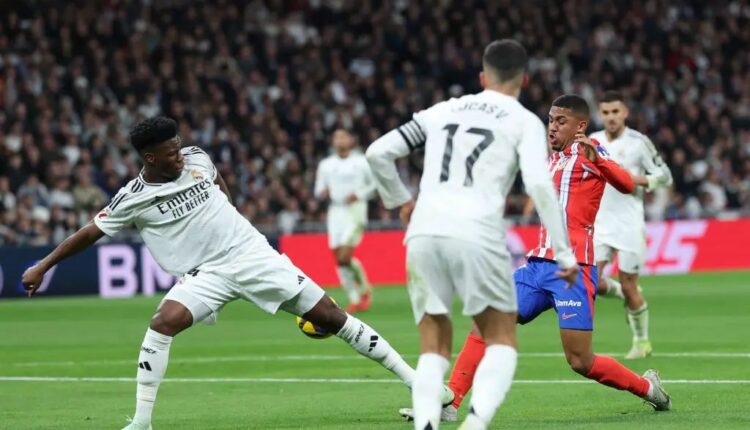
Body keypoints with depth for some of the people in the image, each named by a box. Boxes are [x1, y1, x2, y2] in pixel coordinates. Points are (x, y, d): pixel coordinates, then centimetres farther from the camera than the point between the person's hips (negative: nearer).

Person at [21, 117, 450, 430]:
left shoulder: (197, 159, -1)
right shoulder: (133, 199, -8)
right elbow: (90, 233, 0)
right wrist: (43, 267, 0)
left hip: (252, 254, 2)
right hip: (204, 274, -2)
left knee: (329, 315, -2)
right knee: (164, 321, -30)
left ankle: (411, 379, 4)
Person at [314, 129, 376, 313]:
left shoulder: (361, 162, 1)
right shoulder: (326, 165, 12)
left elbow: (375, 184, 4)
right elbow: (320, 190, 16)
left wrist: (359, 195, -12)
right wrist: (322, 193, -7)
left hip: (355, 209, -5)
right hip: (335, 210, 5)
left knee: (345, 256, -18)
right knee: (339, 260, 0)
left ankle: (365, 289, 5)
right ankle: (354, 299, 11)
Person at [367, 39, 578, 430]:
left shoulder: (443, 110, 21)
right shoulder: (524, 122, 10)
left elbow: (378, 152, 17)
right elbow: (539, 185, -5)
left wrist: (399, 200, 34)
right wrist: (564, 254, -2)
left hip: (424, 234, 3)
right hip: (477, 235, -3)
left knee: (434, 347, 14)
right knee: (501, 342, 11)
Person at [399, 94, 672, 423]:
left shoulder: (590, 152, -4)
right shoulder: (551, 159, 19)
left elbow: (626, 185, -23)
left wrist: (596, 160, -39)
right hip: (539, 263, 8)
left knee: (580, 361, -10)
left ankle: (648, 387, 11)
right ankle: (447, 404, -4)